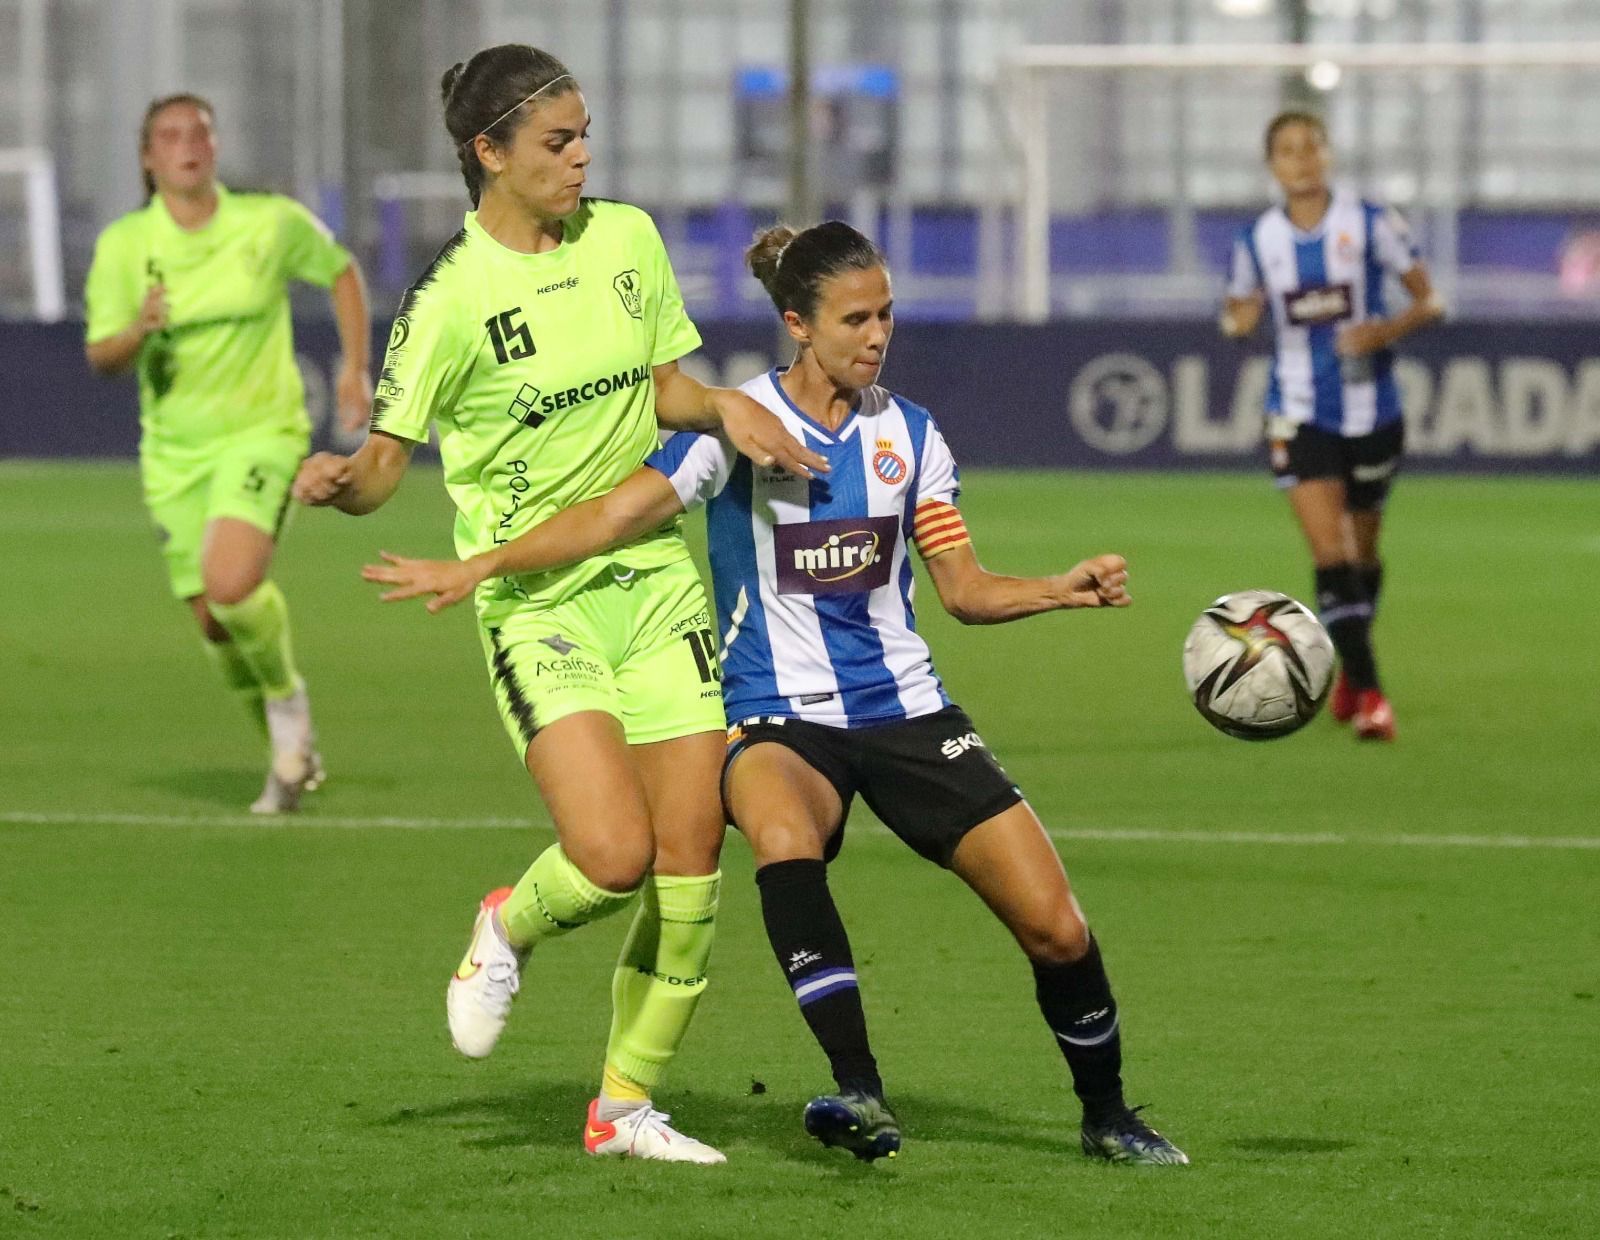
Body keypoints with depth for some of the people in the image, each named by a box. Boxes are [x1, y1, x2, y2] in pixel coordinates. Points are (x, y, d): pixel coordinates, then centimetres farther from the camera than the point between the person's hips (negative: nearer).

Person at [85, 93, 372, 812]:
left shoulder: (272, 224, -7)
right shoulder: (123, 245, -5)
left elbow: (340, 270, 11)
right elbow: (100, 357, -6)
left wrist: (354, 366, 4)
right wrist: (139, 330, -27)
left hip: (261, 432, -3)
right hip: (174, 451, 3)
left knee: (232, 584, -26)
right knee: (214, 623, 4)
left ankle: (289, 700, 3)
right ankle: (292, 752, 28)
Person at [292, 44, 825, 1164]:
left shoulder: (626, 239, 6)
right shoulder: (451, 296, -10)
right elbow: (383, 464, -8)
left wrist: (726, 408, -3)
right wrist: (336, 482, -30)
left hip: (652, 569, 5)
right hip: (534, 597, -5)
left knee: (691, 853, -1)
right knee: (613, 854, -20)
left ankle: (628, 1103, 14)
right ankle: (508, 930, 16)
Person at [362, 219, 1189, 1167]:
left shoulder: (909, 433, 5)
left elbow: (965, 590, 9)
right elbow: (614, 517, -11)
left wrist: (1064, 589, -7)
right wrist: (477, 568, -20)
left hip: (905, 706, 3)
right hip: (781, 716, -3)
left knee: (1055, 925, -7)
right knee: (781, 832, -40)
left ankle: (1108, 1116, 18)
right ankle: (862, 1096, -41)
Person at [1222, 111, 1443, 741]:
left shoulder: (1370, 222, -7)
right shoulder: (1258, 239, 0)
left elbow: (1429, 300, -2)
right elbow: (1238, 315, 14)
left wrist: (1388, 329, -21)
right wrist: (1239, 319, -10)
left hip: (1373, 410, 0)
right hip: (1301, 415, 0)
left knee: (1363, 551, 14)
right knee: (1329, 552, -15)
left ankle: (1351, 673, 37)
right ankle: (1368, 692, -15)